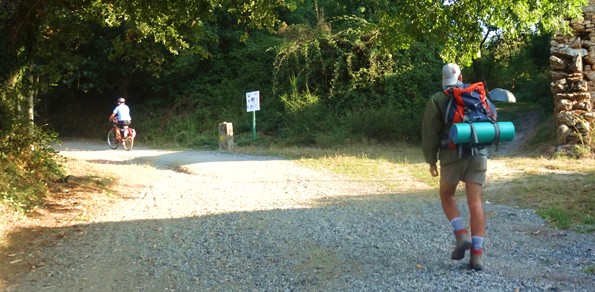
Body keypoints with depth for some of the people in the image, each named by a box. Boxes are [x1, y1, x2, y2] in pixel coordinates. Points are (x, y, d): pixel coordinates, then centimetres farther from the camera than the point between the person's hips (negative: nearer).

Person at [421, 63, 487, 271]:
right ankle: (477, 254, -3)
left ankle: (462, 236, 2)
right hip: (478, 154, 2)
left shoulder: (437, 100, 5)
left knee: (446, 195, 19)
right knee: (475, 203, 2)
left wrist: (431, 160, 9)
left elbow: (430, 132, 1)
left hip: (452, 154, -2)